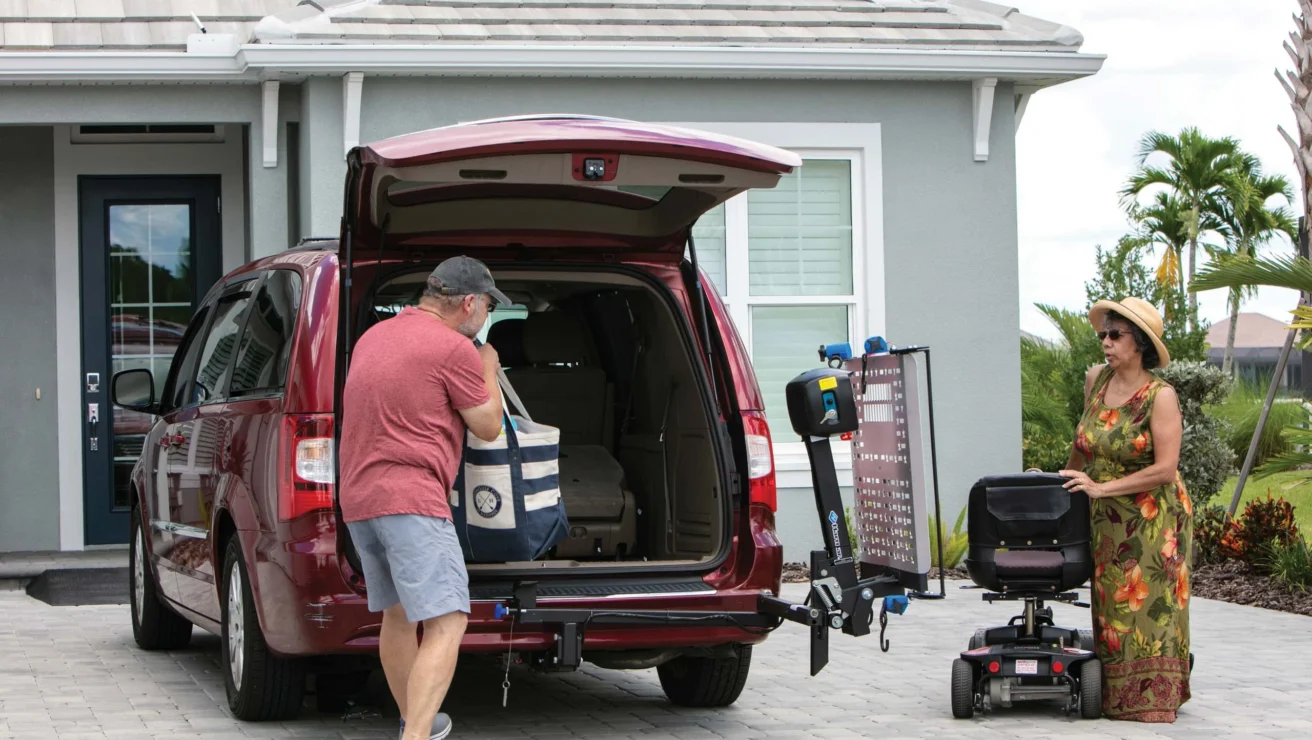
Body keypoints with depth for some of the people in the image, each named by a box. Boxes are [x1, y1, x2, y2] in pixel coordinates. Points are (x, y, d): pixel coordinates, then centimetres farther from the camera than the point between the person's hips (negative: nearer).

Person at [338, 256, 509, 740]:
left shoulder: (373, 337, 18)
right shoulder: (454, 348, -8)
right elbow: (488, 427, 1)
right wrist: (488, 371, 17)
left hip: (358, 498, 9)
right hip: (411, 499, -9)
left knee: (397, 617, 22)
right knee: (447, 624, -13)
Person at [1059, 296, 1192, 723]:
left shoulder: (1160, 396, -14)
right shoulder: (1096, 380, 3)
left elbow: (1165, 469, -19)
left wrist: (1101, 488, -18)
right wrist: (1068, 481, 27)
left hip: (1152, 519, -6)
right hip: (1105, 518, 6)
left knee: (1149, 602, -5)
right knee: (1112, 604, 6)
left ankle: (1154, 695, -1)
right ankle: (1115, 696, 12)